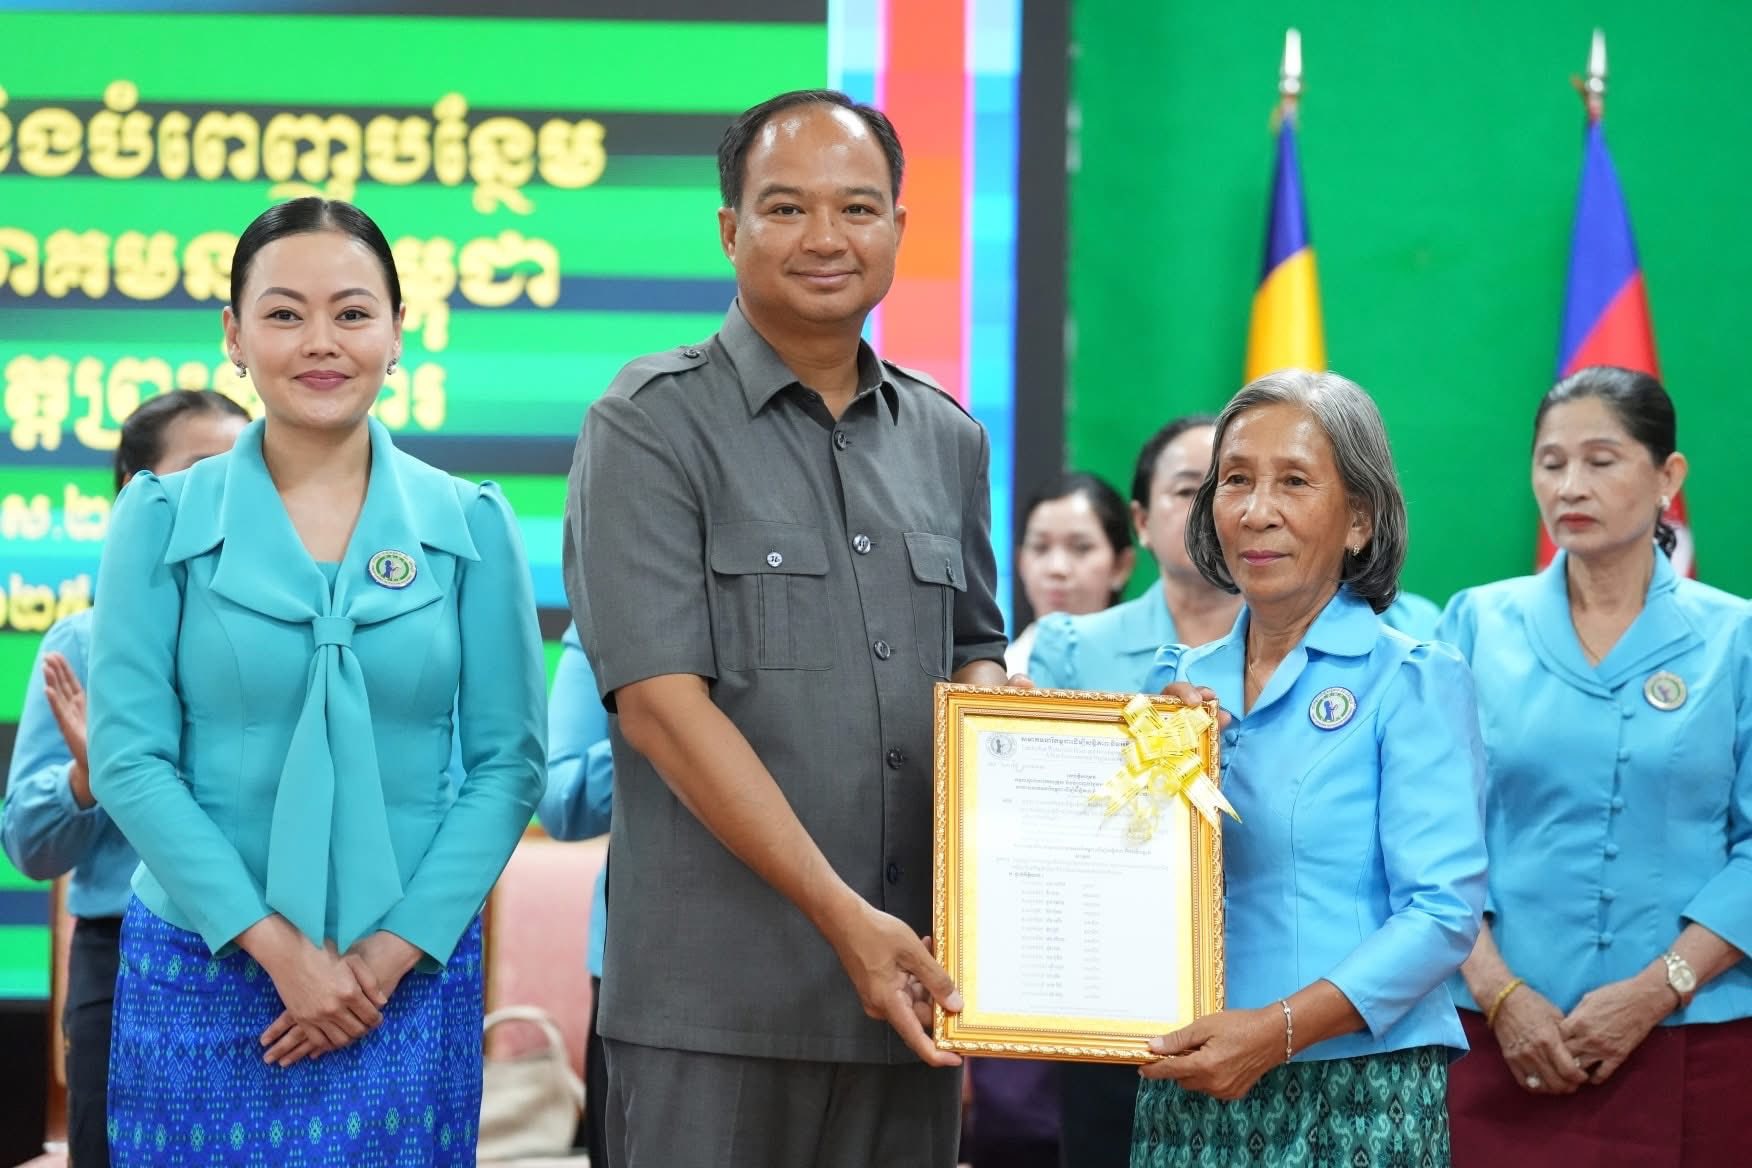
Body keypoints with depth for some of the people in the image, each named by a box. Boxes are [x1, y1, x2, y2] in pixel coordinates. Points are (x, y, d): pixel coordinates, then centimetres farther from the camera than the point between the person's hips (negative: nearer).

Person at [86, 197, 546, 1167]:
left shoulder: (469, 525, 3)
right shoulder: (163, 519, 1)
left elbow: (508, 761, 1)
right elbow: (129, 758, -4)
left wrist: (391, 952, -9)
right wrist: (276, 945, -11)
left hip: (411, 972, 1)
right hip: (204, 972, -1)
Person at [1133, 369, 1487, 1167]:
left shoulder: (1415, 681, -3)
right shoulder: (1180, 682, 11)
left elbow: (1443, 911, -12)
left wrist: (1279, 1028, -22)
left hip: (1359, 1094, -4)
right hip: (1185, 1096, 4)